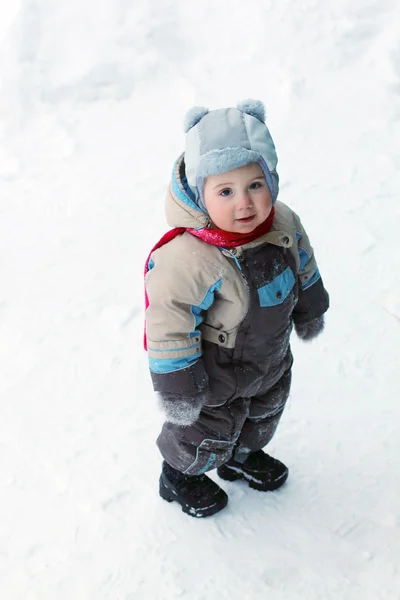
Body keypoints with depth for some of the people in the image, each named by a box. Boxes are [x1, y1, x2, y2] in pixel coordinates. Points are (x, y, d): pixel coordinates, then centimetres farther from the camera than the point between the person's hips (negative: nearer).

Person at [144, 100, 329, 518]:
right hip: (217, 377, -6)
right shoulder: (187, 259, -40)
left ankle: (244, 456, 64)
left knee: (264, 415, 32)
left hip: (272, 361, 7)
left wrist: (309, 311, 18)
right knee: (210, 435, 19)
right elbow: (168, 325, -30)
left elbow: (303, 267, 4)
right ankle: (179, 477, 51)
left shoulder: (284, 225, -18)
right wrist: (178, 388, -22)